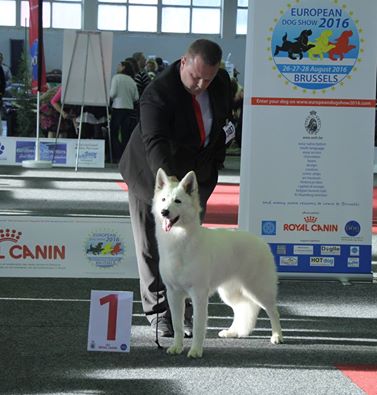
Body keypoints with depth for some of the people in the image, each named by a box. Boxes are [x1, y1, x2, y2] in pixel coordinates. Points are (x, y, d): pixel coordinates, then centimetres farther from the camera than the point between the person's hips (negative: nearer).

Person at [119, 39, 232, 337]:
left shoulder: (222, 82, -9)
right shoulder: (158, 93, -30)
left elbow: (224, 118, 11)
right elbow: (155, 143, -42)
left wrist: (215, 161, 9)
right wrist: (169, 180, -58)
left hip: (196, 175, 5)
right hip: (152, 174, -4)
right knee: (152, 246, 2)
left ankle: (185, 310, 11)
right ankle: (158, 311, 12)